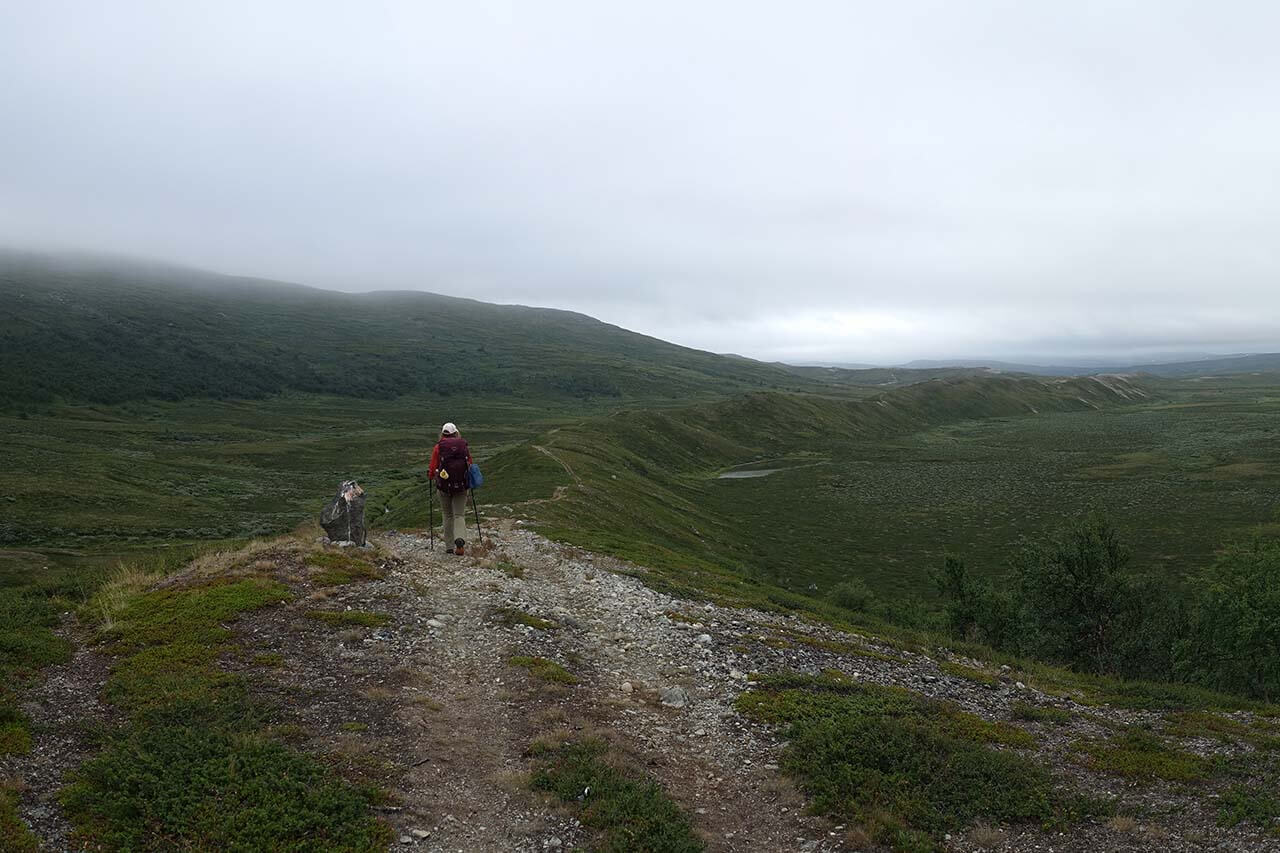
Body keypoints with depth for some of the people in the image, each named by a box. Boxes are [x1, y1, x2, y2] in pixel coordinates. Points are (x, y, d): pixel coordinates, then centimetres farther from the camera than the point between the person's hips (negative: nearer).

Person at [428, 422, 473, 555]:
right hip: (461, 485, 1)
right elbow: (470, 465, 8)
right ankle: (460, 539, -21)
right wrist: (467, 477, 27)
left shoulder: (438, 447, -3)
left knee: (448, 515, 14)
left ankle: (449, 546, 15)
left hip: (444, 485, -1)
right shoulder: (464, 446, 3)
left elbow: (432, 468, -3)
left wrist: (431, 476, 19)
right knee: (459, 515, 6)